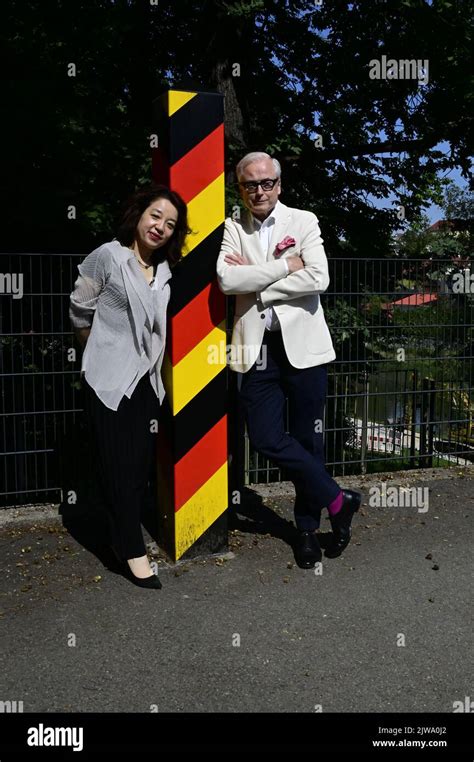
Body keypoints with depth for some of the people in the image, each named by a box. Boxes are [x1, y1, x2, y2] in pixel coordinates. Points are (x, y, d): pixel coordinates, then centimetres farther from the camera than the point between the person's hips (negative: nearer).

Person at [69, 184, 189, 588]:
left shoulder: (164, 269, 7)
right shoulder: (108, 257, -9)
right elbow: (80, 311, 1)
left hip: (146, 380, 6)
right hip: (109, 379, -5)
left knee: (142, 466, 8)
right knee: (120, 467, -2)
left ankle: (126, 537, 24)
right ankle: (133, 551, 9)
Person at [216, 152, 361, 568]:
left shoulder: (304, 221, 5)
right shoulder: (232, 229, 8)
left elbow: (319, 279, -10)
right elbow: (227, 280, -10)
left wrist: (255, 281, -8)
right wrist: (285, 266, -11)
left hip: (302, 345, -1)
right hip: (258, 347, 1)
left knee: (307, 438, 6)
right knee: (265, 436, -6)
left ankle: (308, 526, 25)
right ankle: (337, 499, 12)